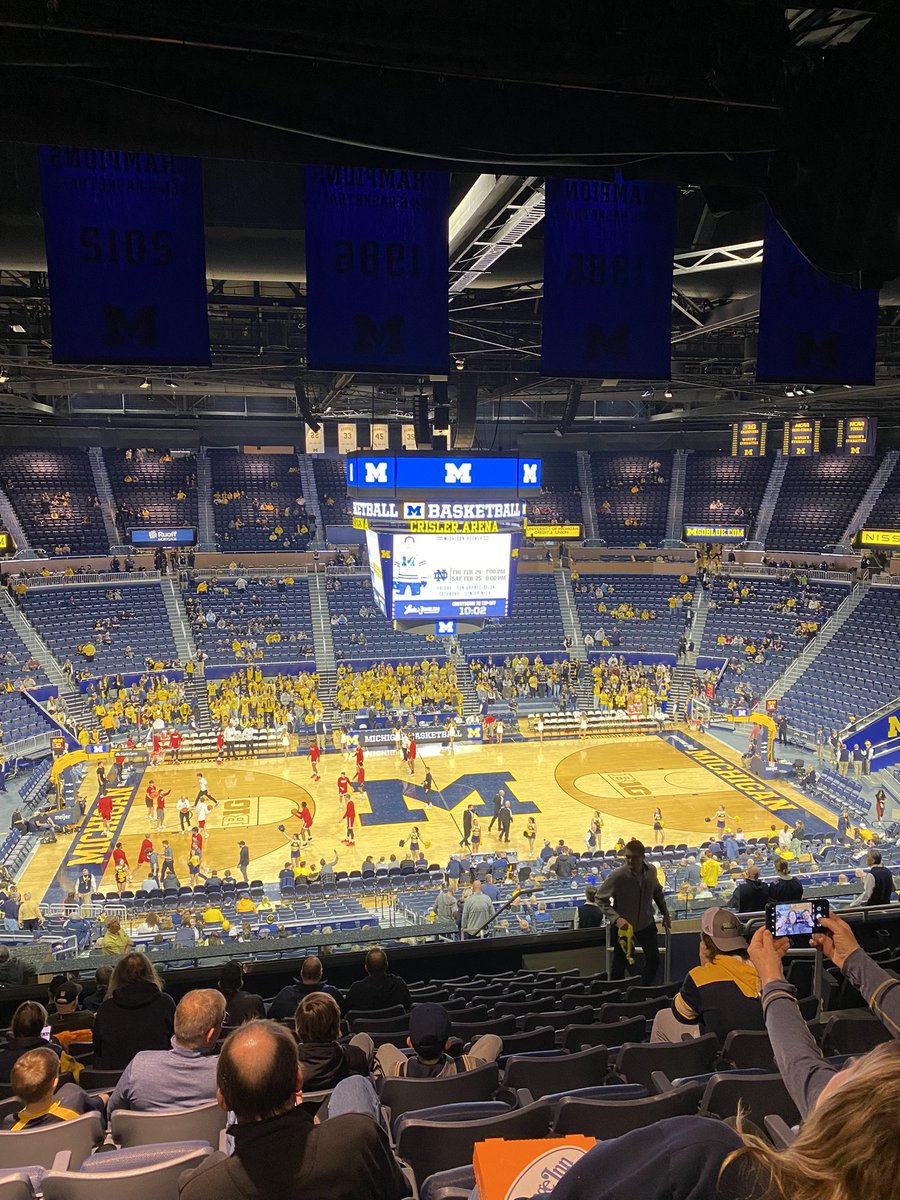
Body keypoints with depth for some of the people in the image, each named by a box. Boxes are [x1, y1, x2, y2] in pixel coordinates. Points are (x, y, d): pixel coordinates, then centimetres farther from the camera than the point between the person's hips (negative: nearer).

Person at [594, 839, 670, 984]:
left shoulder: (651, 871, -11)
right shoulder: (617, 876, -26)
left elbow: (657, 892, 10)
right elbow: (599, 899, -20)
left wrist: (665, 913, 15)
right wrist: (616, 918, -30)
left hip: (646, 923, 4)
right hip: (624, 924, -4)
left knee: (654, 960, 10)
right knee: (619, 964, 2)